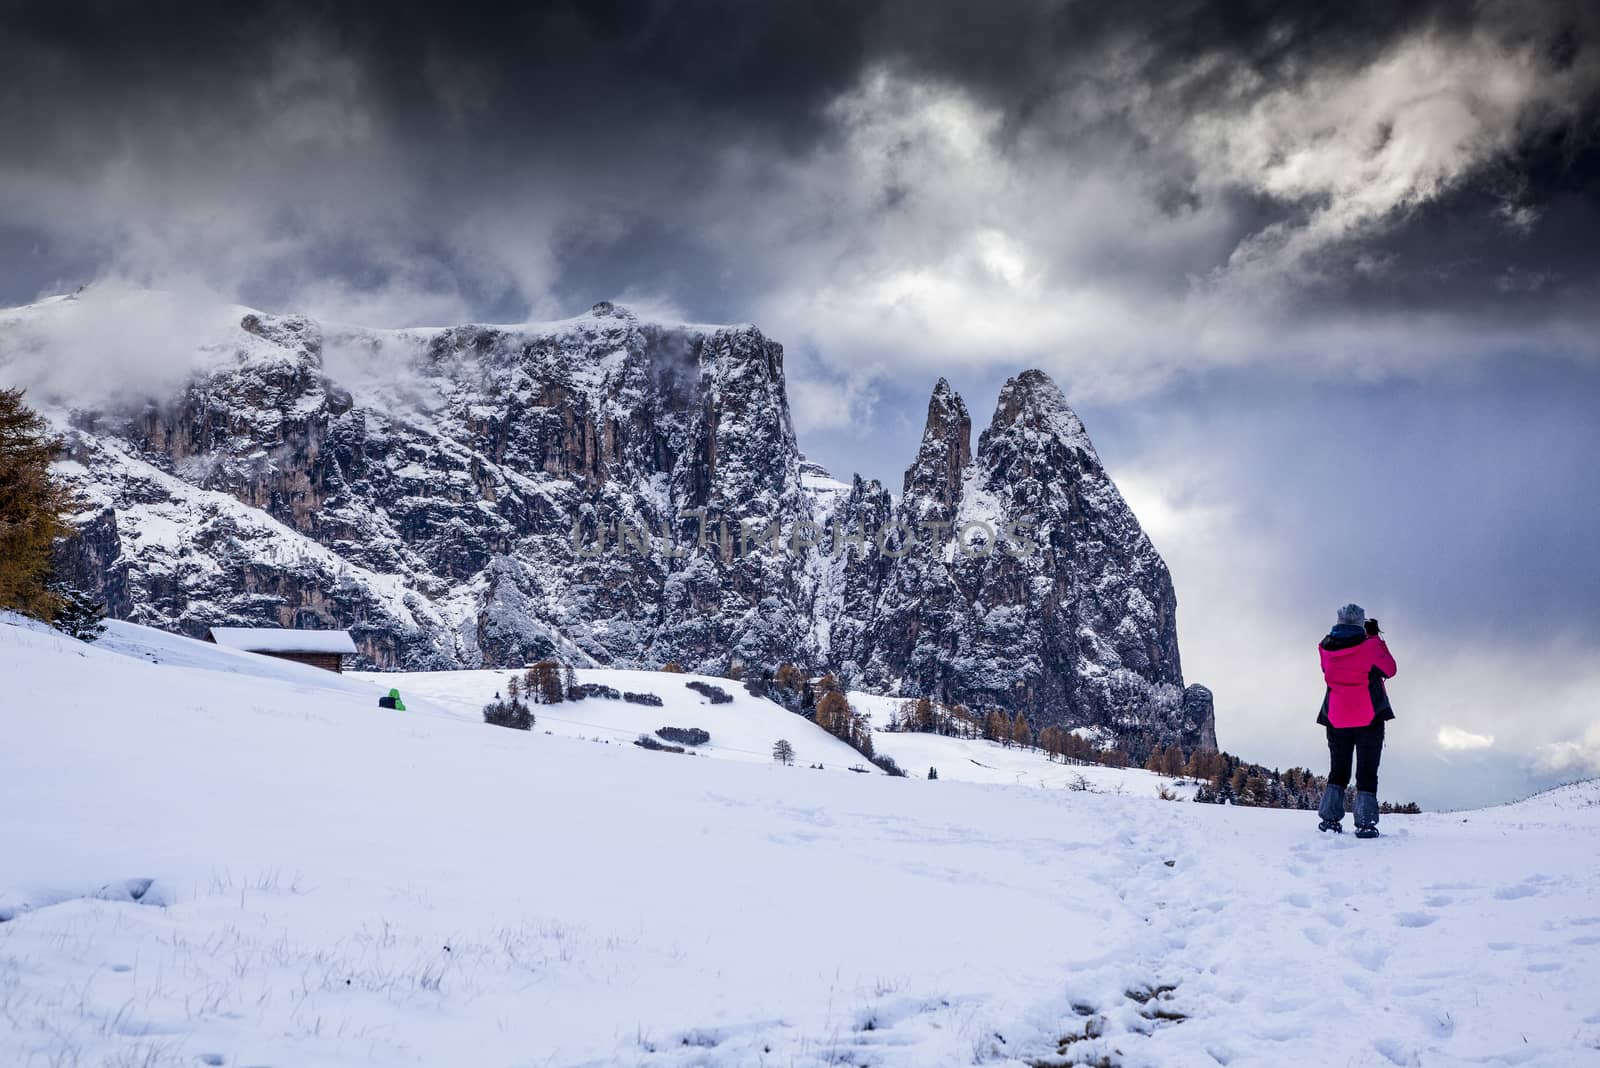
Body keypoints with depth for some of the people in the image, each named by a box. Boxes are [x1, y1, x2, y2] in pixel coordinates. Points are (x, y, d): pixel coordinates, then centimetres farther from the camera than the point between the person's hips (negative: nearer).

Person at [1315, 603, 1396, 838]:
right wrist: (1376, 637, 12)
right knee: (1367, 773, 0)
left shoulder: (1326, 648, 0)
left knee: (1338, 771, 15)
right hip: (1369, 719, -3)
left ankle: (1329, 817, 5)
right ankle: (1365, 822, -8)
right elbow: (1390, 670, 5)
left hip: (1336, 720, 3)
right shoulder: (1369, 645, -10)